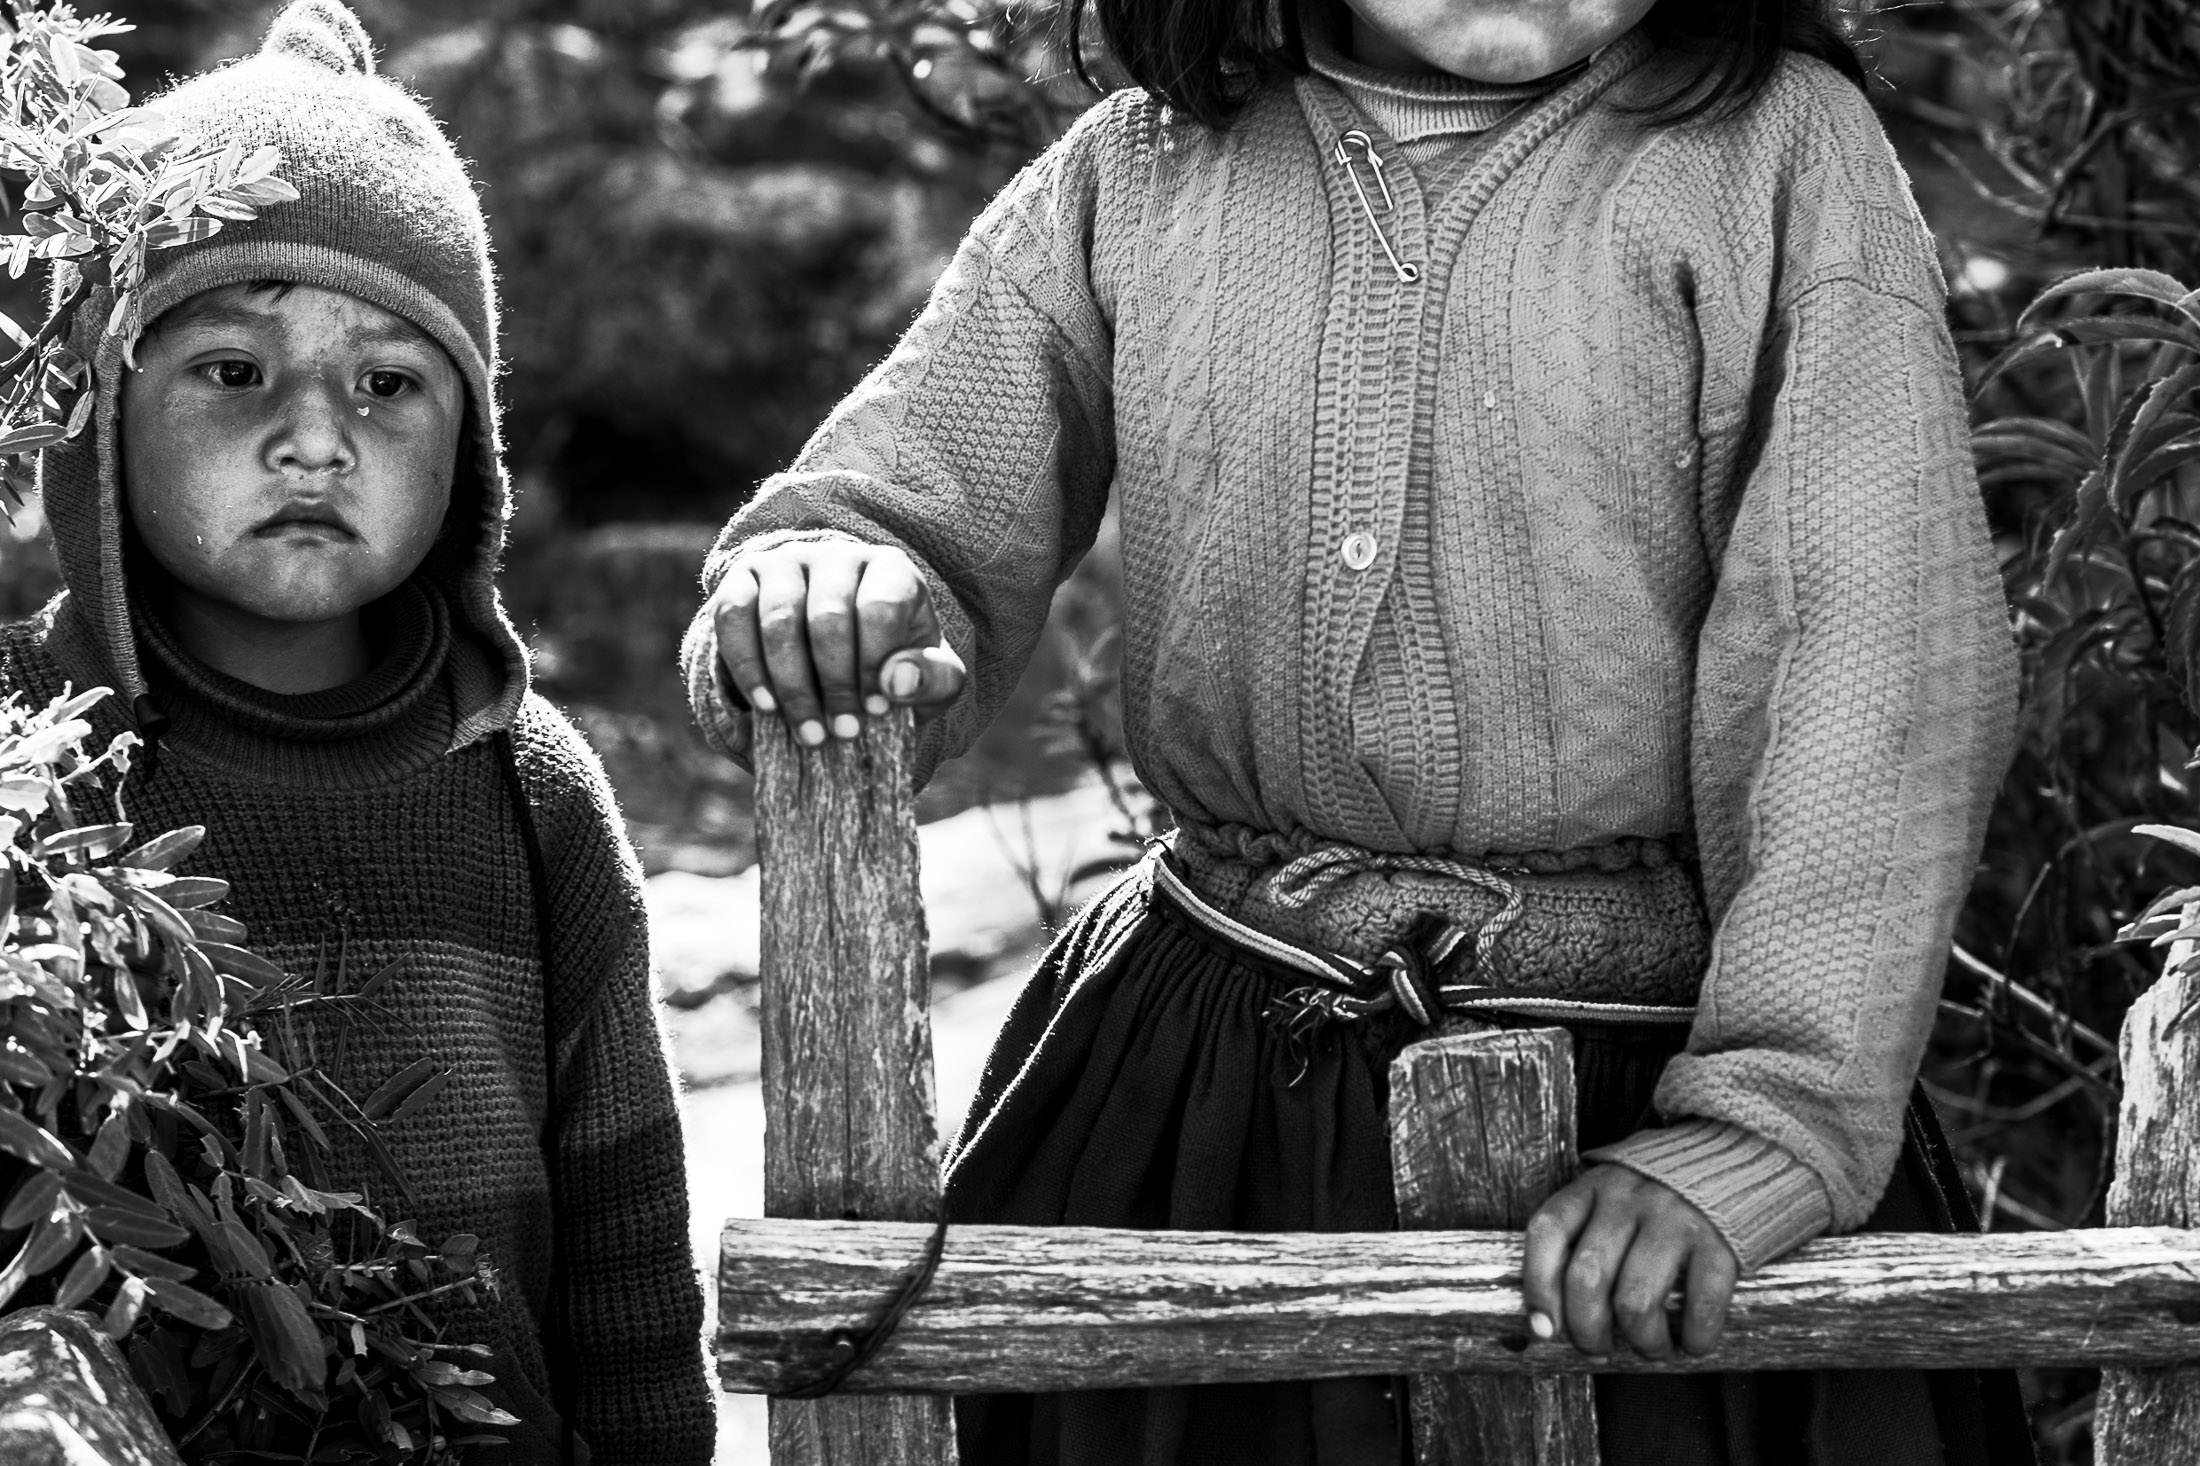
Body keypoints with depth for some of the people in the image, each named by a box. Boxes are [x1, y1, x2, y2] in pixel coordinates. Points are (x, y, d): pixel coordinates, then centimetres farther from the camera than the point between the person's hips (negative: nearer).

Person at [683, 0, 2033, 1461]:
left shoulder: (1783, 153, -6)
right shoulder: (1130, 180, 3)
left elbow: (1881, 675, -13)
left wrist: (1763, 1122, -22)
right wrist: (811, 577, -22)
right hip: (1198, 1104, 3)